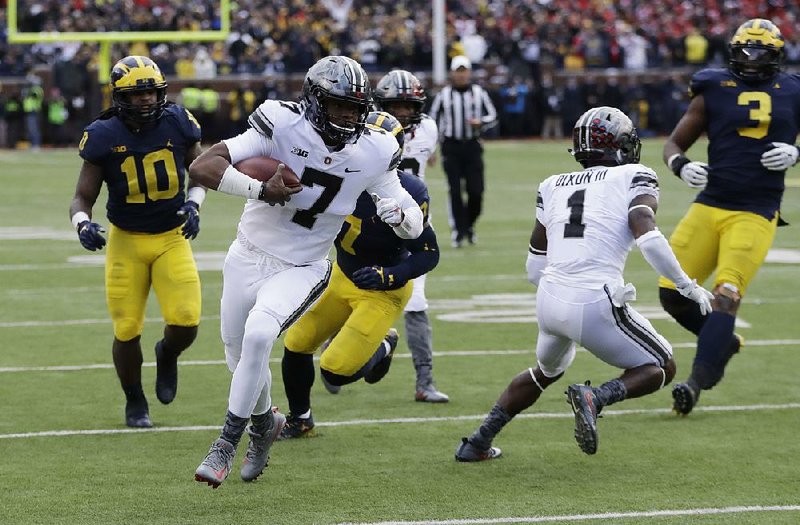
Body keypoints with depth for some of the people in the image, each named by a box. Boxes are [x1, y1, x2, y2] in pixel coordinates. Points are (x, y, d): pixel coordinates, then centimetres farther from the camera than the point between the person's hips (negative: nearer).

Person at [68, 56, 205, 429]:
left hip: (172, 238, 1)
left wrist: (193, 203, -9)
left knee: (185, 324, -13)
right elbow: (83, 196, -5)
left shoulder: (177, 123, -8)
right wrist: (82, 223, -26)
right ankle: (134, 401, 25)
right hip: (126, 242, -1)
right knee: (127, 331, -2)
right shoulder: (104, 136, -13)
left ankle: (167, 356, 25)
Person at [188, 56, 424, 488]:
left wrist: (400, 213, -27)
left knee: (258, 335, -26)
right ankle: (264, 422, 46)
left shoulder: (372, 153, -11)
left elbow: (415, 227, -3)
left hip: (301, 270, -1)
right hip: (248, 258, 1)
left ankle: (226, 443, -13)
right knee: (239, 355, 14)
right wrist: (262, 191, -37)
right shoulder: (283, 127, -21)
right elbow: (202, 168, -27)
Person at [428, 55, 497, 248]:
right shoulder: (443, 95, 2)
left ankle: (469, 224, 19)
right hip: (451, 147, -1)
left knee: (476, 191, -4)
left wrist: (480, 122, -12)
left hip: (472, 147, 1)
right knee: (455, 191, -4)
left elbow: (492, 116, 10)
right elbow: (432, 121, 7)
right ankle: (459, 231, 3)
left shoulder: (479, 93, 5)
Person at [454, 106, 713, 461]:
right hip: (595, 306, -6)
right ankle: (597, 397, -15)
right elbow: (648, 238, -14)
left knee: (546, 372, 34)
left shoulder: (553, 187, 17)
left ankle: (476, 443, 31)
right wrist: (687, 287, -4)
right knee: (660, 368, 14)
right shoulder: (632, 179, 3)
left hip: (549, 300, 6)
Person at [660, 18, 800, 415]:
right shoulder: (713, 90, 6)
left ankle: (696, 384, -19)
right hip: (709, 205, 2)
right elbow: (674, 143, 8)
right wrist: (682, 167, -13)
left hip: (756, 214, -2)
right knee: (673, 293, -2)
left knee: (726, 295, -17)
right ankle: (723, 343, 25)